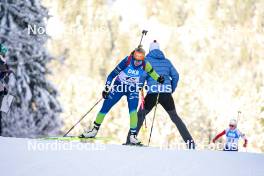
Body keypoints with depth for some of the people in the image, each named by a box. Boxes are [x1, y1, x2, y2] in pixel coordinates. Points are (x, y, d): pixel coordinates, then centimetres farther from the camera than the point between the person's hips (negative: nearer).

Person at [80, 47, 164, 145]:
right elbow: (113, 74, -18)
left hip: (133, 89, 0)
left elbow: (151, 71, 7)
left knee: (133, 110, -21)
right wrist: (107, 88, -20)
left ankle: (133, 135, -16)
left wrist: (158, 79, -6)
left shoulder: (144, 65, -18)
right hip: (119, 86, 0)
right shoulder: (127, 61, -25)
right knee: (105, 107, 1)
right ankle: (95, 130, 17)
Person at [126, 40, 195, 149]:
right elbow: (175, 76, 10)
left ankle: (130, 140, 0)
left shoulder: (147, 59, 7)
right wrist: (172, 90, 20)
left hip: (153, 92, -3)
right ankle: (189, 140, 4)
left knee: (140, 115, 9)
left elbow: (142, 75, -5)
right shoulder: (166, 61, 17)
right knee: (175, 117, 13)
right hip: (166, 93, 3)